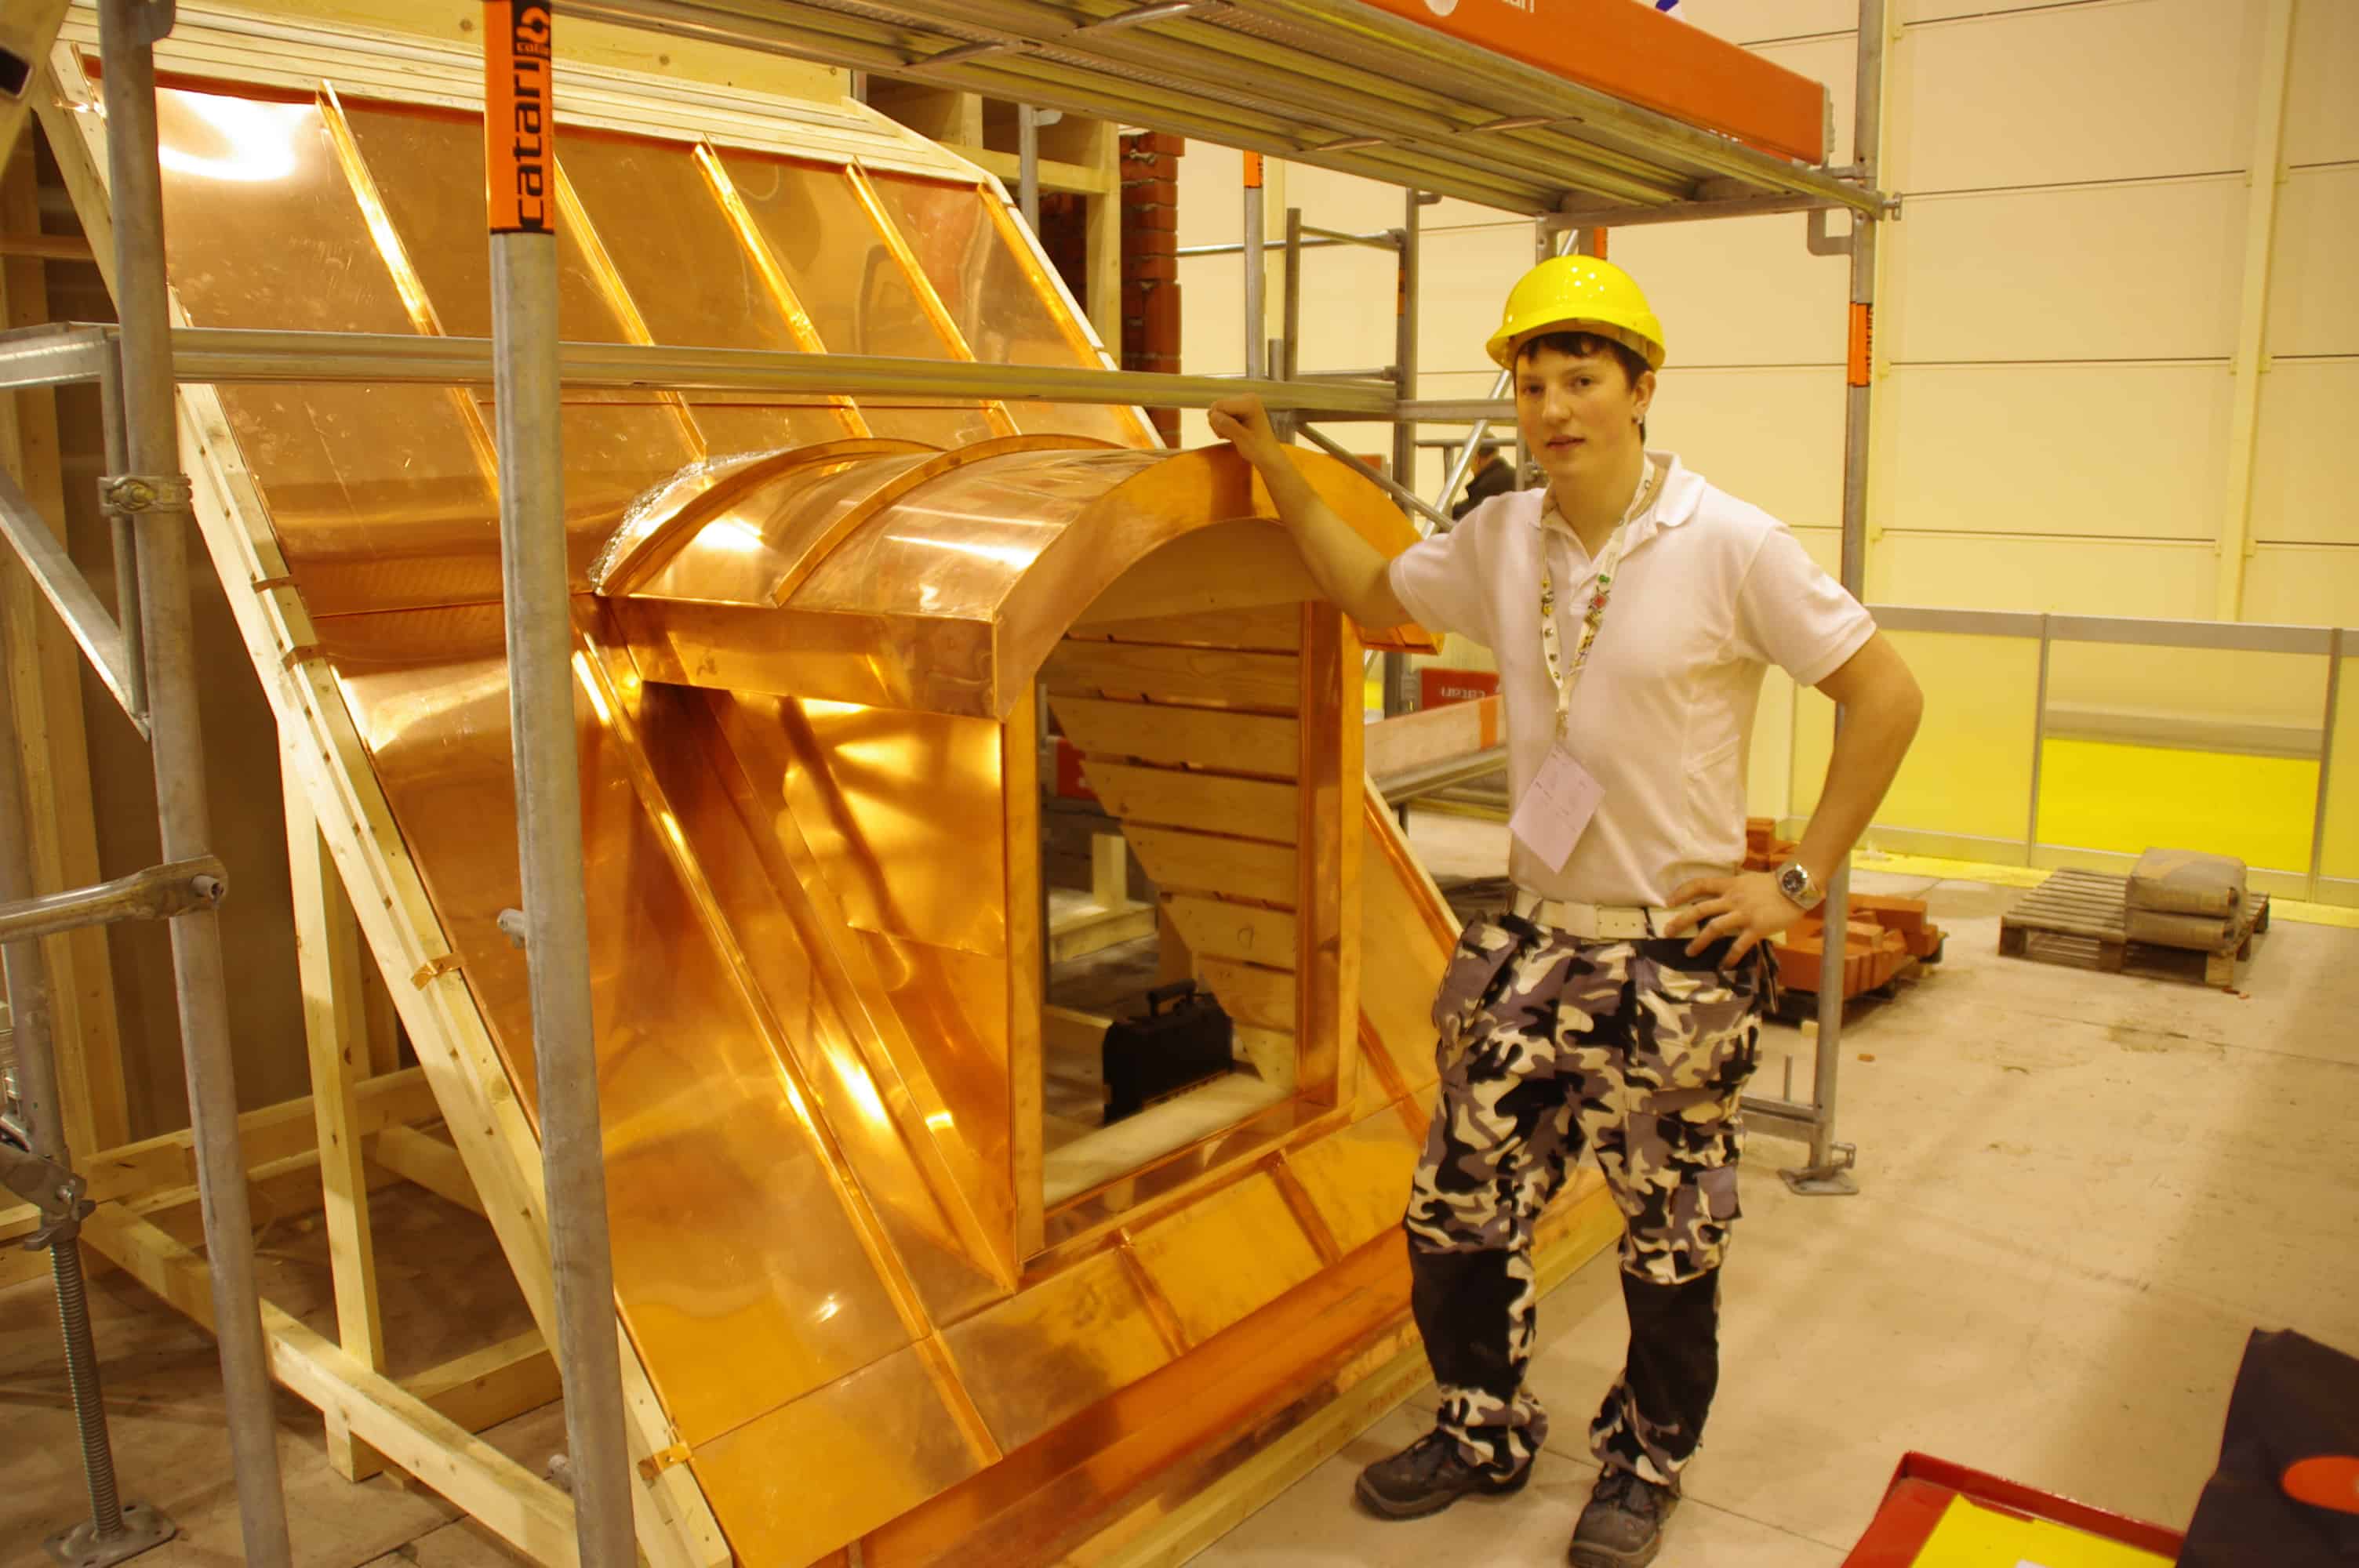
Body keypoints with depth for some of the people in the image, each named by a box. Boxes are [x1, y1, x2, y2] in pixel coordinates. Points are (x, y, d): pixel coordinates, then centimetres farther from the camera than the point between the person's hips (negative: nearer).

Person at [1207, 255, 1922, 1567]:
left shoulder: (1730, 546, -14)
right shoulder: (1502, 539, 2)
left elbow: (1888, 696, -10)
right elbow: (1370, 591, 19)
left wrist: (1798, 882, -10)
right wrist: (1276, 463, 13)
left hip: (1674, 957, -5)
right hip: (1535, 943, 5)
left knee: (1672, 1247, 12)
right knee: (1459, 1212, 12)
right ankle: (1486, 1435, 37)